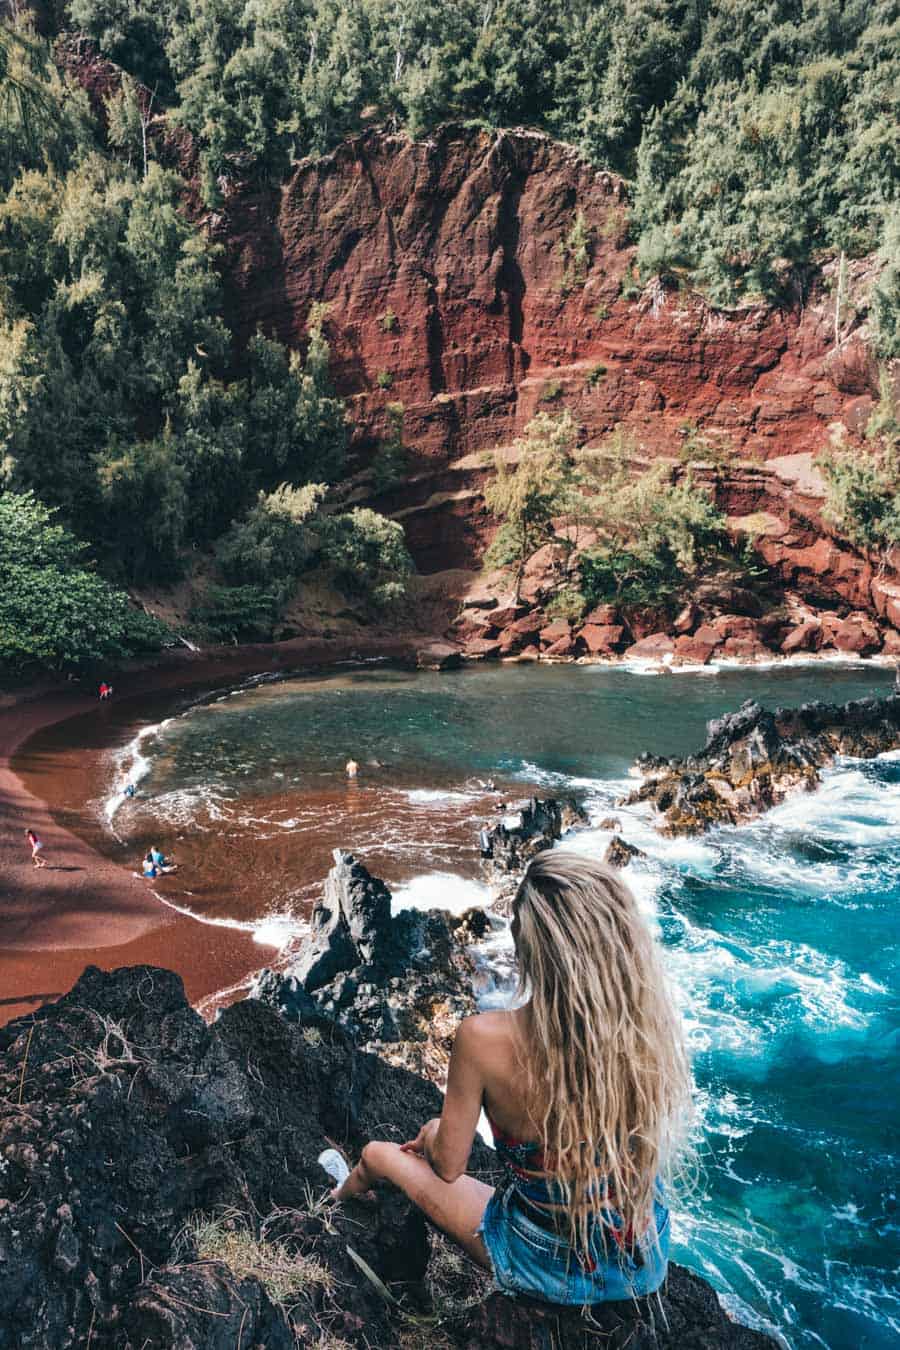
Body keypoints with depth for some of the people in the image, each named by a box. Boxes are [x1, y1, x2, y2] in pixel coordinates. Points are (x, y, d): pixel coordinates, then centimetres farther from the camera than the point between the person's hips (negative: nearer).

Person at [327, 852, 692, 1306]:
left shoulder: (483, 1039, -32)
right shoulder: (650, 1023, -22)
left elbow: (448, 1166, -15)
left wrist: (433, 1133, 9)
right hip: (647, 1265, 3)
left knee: (379, 1154, 22)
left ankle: (343, 1195, 57)